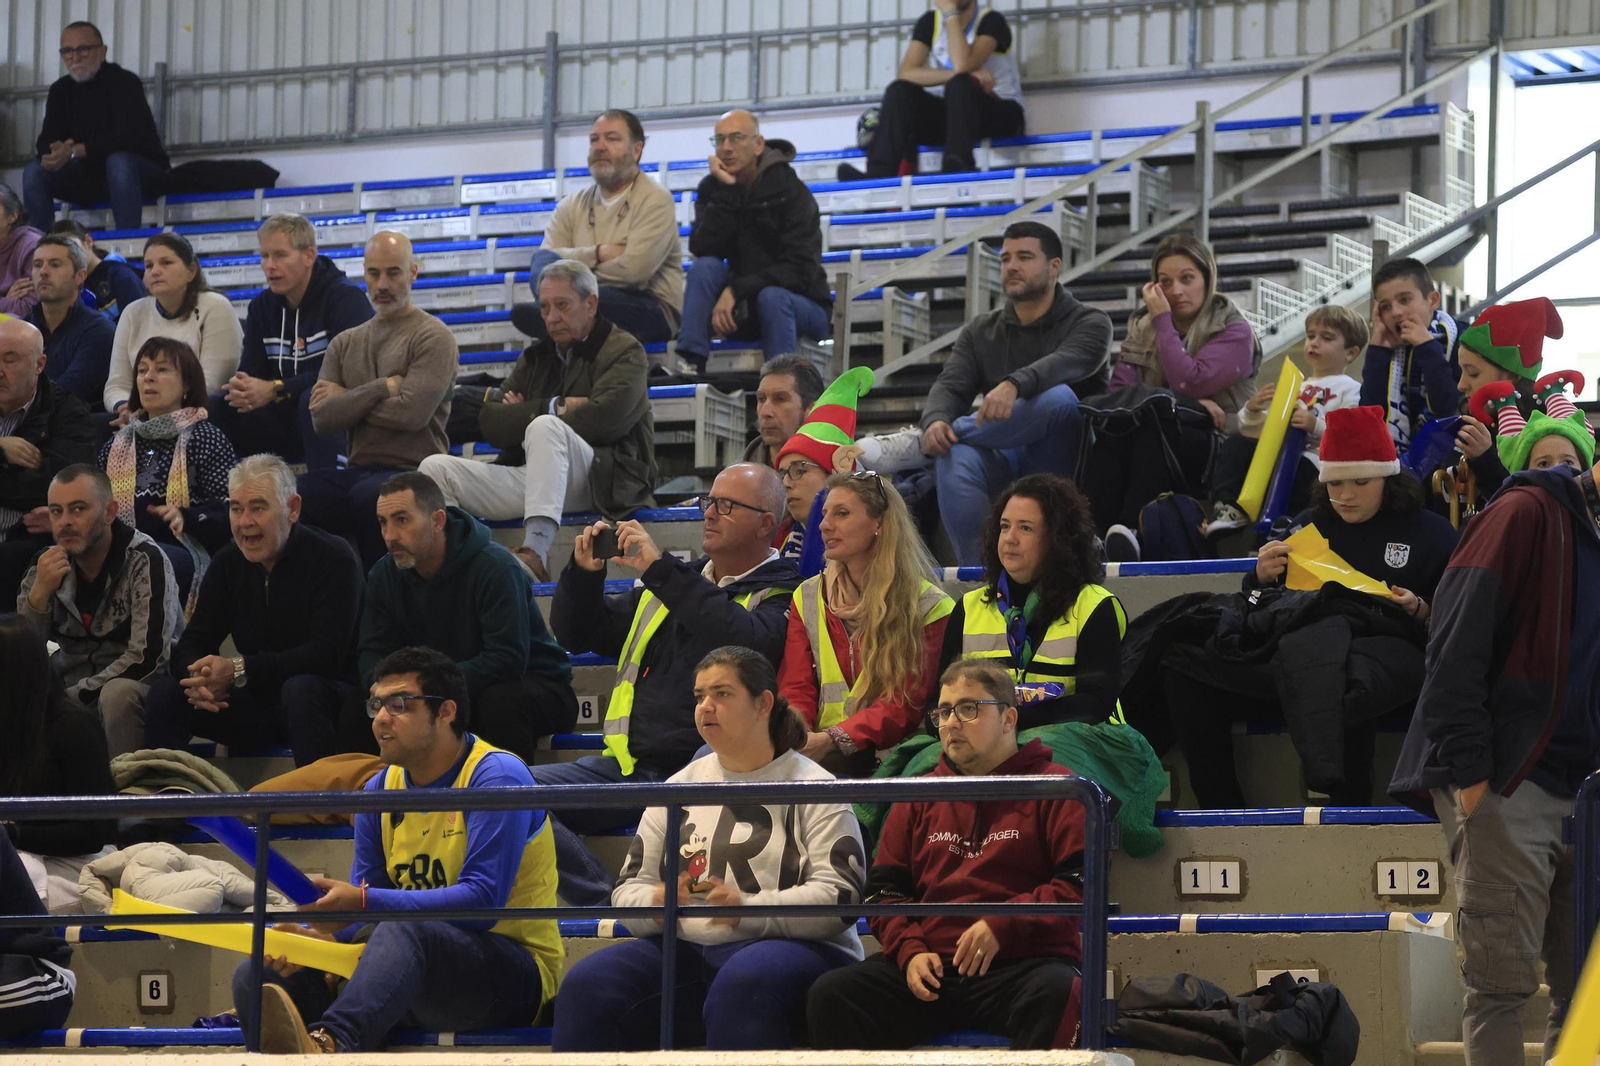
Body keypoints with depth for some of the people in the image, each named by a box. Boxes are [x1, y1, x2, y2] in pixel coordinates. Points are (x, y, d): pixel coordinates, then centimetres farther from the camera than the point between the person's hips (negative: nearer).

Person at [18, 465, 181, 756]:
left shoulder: (145, 561, -16)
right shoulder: (45, 565, -1)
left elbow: (147, 659, -22)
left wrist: (69, 698, -21)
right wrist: (39, 593, -21)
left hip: (139, 686, -5)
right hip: (73, 688, 5)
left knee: (117, 694, -35)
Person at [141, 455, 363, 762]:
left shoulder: (333, 559, -13)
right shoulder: (228, 563, 6)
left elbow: (327, 654, -23)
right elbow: (191, 644, 4)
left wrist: (239, 670, -30)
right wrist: (199, 679, -23)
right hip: (258, 704, 5)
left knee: (301, 689, -38)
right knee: (164, 691, -12)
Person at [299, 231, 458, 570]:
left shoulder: (433, 337, 4)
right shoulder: (345, 344, 21)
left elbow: (411, 413, -11)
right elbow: (321, 419, 6)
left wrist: (346, 401, 1)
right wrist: (383, 388, -4)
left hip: (412, 471, -5)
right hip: (357, 473, 5)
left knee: (367, 495, -39)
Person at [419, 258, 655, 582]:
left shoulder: (624, 352, 6)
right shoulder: (536, 357, 23)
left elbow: (602, 419, -14)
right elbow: (491, 423, 9)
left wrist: (526, 416, -3)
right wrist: (557, 407, -4)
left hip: (601, 479, -6)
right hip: (529, 477, 6)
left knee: (546, 427, -36)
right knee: (435, 468, -11)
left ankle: (536, 551, -49)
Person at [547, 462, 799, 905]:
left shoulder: (780, 596, 3)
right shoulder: (672, 583, 25)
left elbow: (747, 641, -20)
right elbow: (577, 635, 27)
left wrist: (659, 571, -19)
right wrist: (584, 573, 5)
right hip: (629, 765, 7)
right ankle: (609, 905, -23)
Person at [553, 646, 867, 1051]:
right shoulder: (680, 786, 20)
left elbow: (841, 898, -8)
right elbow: (628, 891, 17)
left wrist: (748, 910, -22)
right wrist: (656, 903, -9)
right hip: (687, 953, 5)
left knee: (740, 986, -40)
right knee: (587, 985, -21)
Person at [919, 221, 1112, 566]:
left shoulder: (1089, 324, 3)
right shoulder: (981, 332, 16)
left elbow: (1065, 363, -21)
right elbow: (950, 385, -1)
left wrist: (1014, 385, -43)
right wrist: (935, 420, -27)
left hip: (1058, 465, -3)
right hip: (1001, 465, 3)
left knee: (1057, 397, -34)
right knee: (954, 457, -33)